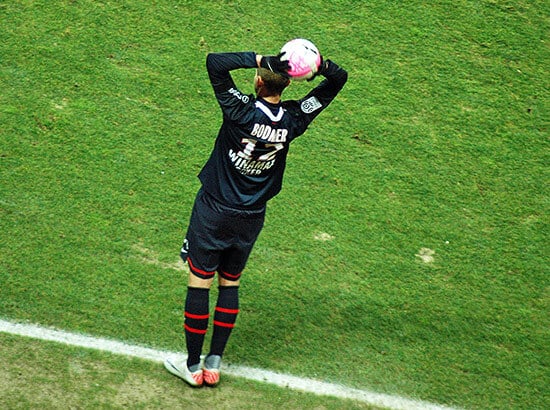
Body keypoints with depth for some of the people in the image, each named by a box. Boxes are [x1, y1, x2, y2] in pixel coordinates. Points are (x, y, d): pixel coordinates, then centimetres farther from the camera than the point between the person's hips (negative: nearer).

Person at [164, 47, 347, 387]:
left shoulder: (242, 110, -21)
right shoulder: (293, 120, -8)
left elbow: (215, 62, -22)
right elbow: (338, 79, 0)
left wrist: (259, 59, -25)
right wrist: (320, 64, -21)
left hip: (214, 211, -4)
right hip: (251, 219, 4)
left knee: (200, 282, 6)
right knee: (230, 284, 18)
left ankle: (192, 366, 14)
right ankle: (214, 365, 20)